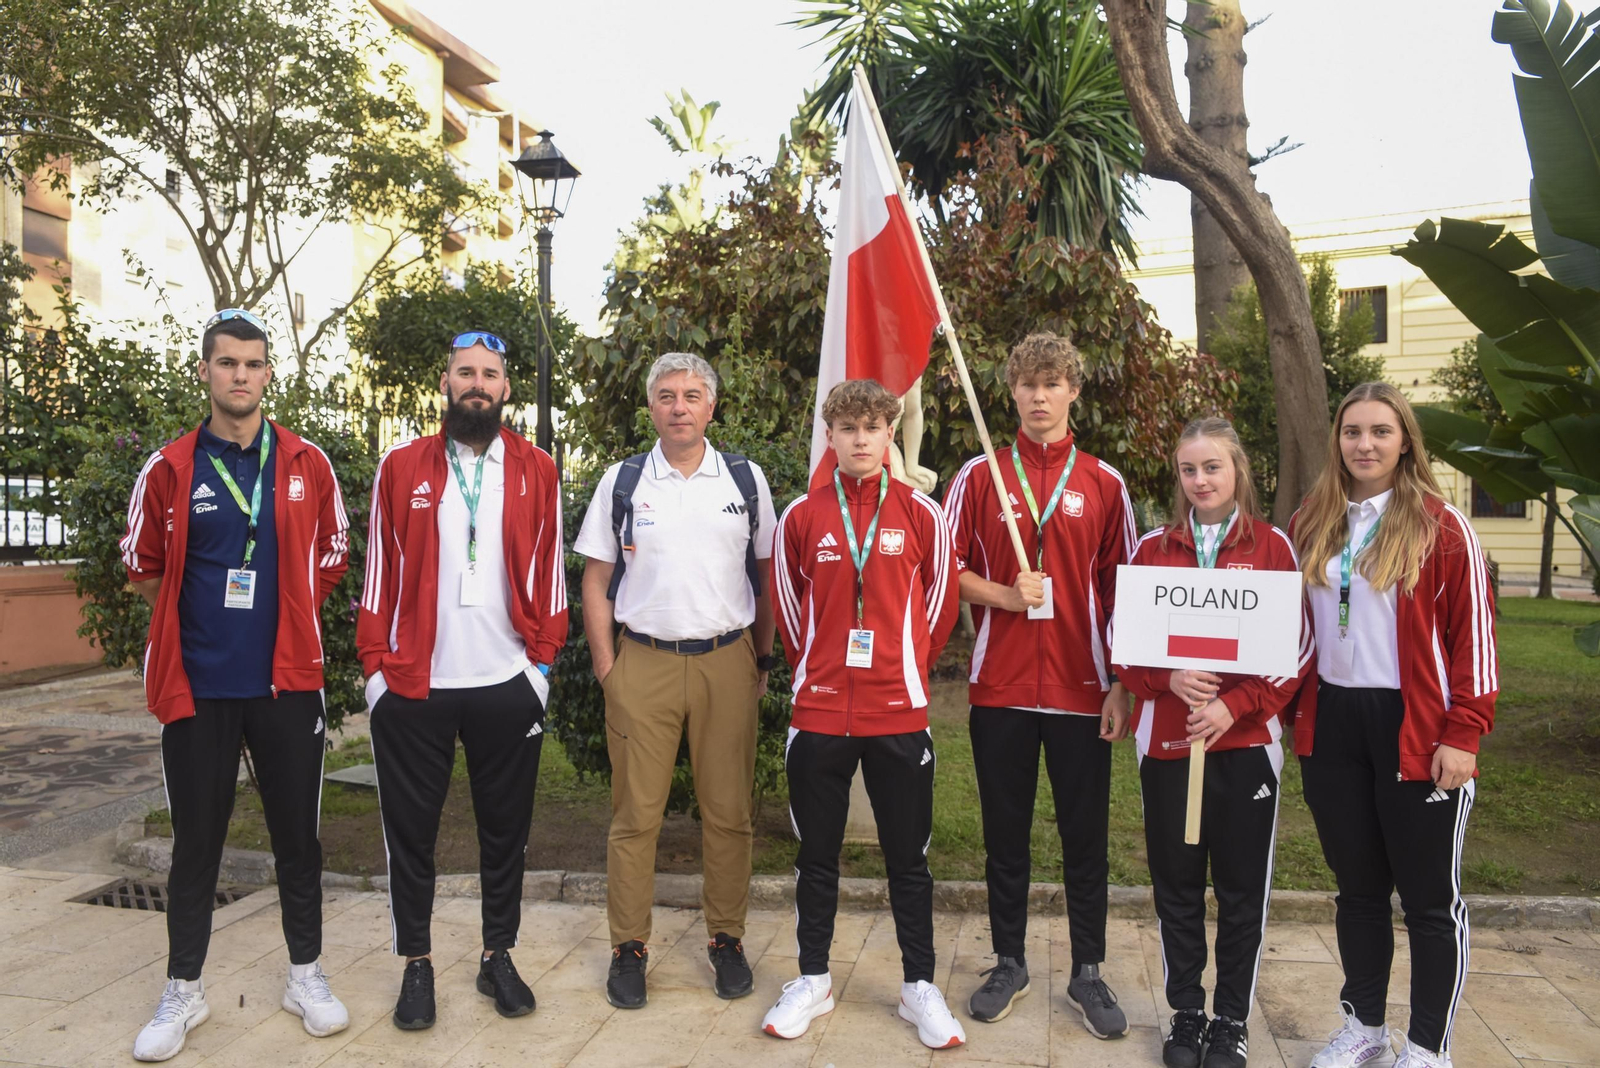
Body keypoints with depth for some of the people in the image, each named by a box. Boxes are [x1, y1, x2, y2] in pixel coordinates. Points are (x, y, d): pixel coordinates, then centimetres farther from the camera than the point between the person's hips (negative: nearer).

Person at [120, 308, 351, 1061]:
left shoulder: (307, 464, 1)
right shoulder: (168, 470, 1)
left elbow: (332, 555, 12)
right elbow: (143, 567, 12)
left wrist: (283, 612, 8)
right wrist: (199, 616, 8)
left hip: (287, 680, 0)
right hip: (197, 684, 0)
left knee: (297, 834, 9)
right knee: (196, 841, 9)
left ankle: (306, 976, 25)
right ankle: (183, 991, 25)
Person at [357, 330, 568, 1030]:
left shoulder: (537, 473, 4)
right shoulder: (400, 468, 4)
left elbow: (550, 571, 5)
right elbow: (379, 570, 4)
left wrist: (542, 656, -1)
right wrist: (376, 664, -1)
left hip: (509, 684, 1)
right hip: (413, 684, 0)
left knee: (505, 828, 11)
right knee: (411, 829, 9)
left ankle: (497, 958, 28)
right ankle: (416, 965, 26)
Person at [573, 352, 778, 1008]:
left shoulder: (746, 480, 6)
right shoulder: (621, 482, 5)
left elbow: (766, 576, 11)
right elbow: (596, 579, 7)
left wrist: (763, 660, 7)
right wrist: (606, 666, 0)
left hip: (727, 662, 1)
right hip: (643, 663, 0)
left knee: (729, 811, 6)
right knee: (635, 813, 4)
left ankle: (726, 939, 22)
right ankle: (629, 947, 18)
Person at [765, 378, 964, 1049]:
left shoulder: (921, 514, 0)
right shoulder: (802, 516, 3)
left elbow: (940, 601, 7)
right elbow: (788, 605, 11)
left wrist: (905, 667, 7)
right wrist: (815, 669, 9)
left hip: (898, 711, -1)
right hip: (819, 711, 1)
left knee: (908, 855, 9)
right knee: (816, 855, 13)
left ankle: (920, 987, 25)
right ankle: (812, 981, 28)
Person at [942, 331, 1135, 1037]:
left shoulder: (1103, 483, 5)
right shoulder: (979, 476, 4)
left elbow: (1121, 588, 5)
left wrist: (1121, 684, 0)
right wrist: (1007, 596, -13)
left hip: (1082, 686, 0)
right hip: (1000, 683, 0)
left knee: (1086, 834, 8)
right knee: (1005, 832, 10)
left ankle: (1088, 972, 23)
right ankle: (1009, 964, 26)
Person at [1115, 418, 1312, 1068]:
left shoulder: (1272, 547, 0)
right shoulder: (1152, 550, 5)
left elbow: (1296, 648, -2)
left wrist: (1234, 705, -14)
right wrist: (1168, 679, -14)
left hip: (1246, 741, -1)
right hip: (1166, 740, 2)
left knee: (1242, 887, 8)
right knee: (1176, 885, 10)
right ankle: (1185, 1014, 26)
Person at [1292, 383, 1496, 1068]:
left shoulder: (1442, 526, -5)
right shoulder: (1311, 526, 8)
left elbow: (1473, 635, -6)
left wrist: (1463, 733, -11)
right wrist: (1294, 710, 5)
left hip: (1415, 728, -4)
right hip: (1332, 726, 4)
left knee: (1430, 897, 7)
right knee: (1357, 886, 15)